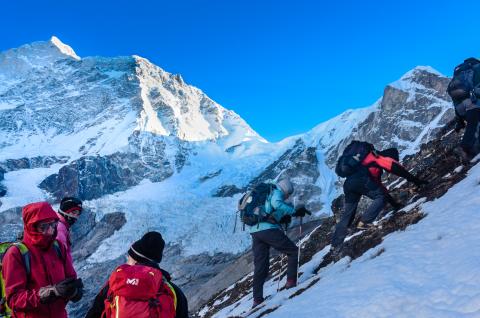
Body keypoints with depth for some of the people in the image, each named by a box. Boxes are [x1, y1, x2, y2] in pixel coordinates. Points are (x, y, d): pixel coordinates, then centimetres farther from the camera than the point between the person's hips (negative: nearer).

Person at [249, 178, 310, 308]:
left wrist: (282, 219, 24)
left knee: (260, 267, 9)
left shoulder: (265, 194, 31)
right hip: (269, 229, -8)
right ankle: (291, 281, 2)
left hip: (254, 231, 8)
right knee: (293, 251, 8)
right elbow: (276, 203, -17)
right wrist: (294, 211, -16)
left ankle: (257, 299, 6)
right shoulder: (277, 192, 6)